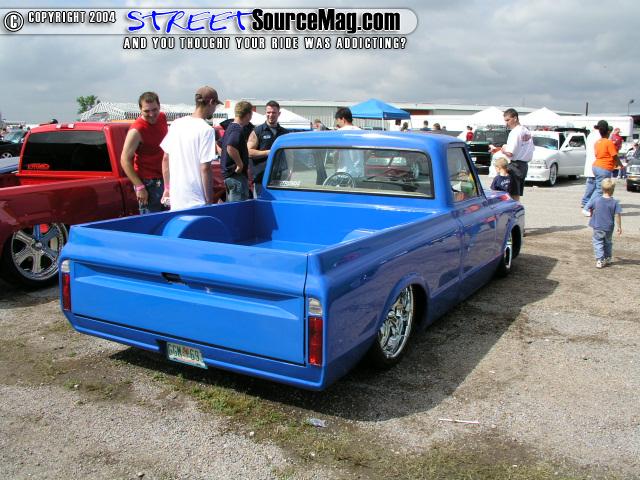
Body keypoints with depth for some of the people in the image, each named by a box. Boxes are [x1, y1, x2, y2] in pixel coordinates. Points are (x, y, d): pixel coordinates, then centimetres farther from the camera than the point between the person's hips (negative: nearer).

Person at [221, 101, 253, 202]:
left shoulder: (230, 127, 15)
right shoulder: (238, 129, -16)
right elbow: (231, 148, -33)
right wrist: (240, 164, -22)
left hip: (227, 174, 10)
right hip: (237, 175, -10)